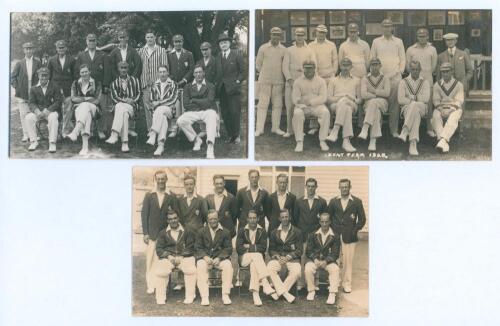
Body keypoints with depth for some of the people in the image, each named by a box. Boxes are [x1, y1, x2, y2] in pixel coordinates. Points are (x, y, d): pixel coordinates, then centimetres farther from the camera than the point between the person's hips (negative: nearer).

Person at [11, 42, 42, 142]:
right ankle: (25, 135, 3)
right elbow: (13, 76, 10)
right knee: (23, 114, -1)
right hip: (22, 93, 0)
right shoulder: (19, 63, 6)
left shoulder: (37, 62, 5)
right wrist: (16, 87, 0)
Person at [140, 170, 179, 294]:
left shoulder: (171, 197, 4)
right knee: (151, 261, -3)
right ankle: (151, 285, 3)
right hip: (152, 234, 0)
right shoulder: (149, 196, 6)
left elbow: (176, 215, 6)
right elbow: (144, 214, 4)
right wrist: (145, 233, -2)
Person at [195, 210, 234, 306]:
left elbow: (228, 248, 3)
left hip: (220, 258, 0)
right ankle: (204, 297, -33)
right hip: (205, 257, 0)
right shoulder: (201, 232, 11)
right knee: (200, 266, -33)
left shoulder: (225, 232, 9)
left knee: (228, 265, -31)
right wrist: (205, 257, -15)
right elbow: (197, 248, 4)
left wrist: (219, 258, -14)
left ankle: (225, 295, -25)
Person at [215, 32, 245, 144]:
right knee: (225, 113, 4)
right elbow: (216, 73, 18)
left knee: (235, 112, -6)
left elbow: (242, 71, 1)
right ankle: (230, 135, 12)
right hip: (221, 89, 4)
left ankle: (236, 135, 5)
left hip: (233, 88, -4)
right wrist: (217, 83, 5)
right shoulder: (217, 57, 14)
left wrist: (237, 81, -9)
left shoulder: (237, 55, 1)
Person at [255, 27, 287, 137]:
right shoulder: (263, 48, 3)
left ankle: (275, 127, 13)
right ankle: (259, 128, -2)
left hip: (278, 81, 2)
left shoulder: (284, 50, 6)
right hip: (265, 80, -2)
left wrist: (280, 74, 7)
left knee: (278, 104, 4)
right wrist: (263, 74, 8)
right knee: (262, 104, -4)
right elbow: (258, 64, 8)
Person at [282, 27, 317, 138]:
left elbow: (314, 66, 7)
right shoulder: (289, 50, 13)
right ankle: (289, 130, 4)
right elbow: (285, 66, 5)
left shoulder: (309, 51, 13)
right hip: (291, 81, 1)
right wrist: (289, 79, -7)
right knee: (289, 105, -3)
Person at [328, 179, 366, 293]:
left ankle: (347, 284, 7)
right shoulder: (333, 201, 10)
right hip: (335, 235, 1)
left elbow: (362, 219, 4)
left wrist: (355, 230, -3)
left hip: (350, 237, -1)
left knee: (348, 261, -2)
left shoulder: (356, 201, 4)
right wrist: (331, 230, 3)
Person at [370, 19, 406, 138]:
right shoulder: (376, 41, 10)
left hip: (395, 77, 0)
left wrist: (399, 72, 0)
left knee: (394, 104, -3)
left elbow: (403, 59, 11)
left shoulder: (398, 41, 10)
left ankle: (394, 129, 2)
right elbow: (372, 59, 10)